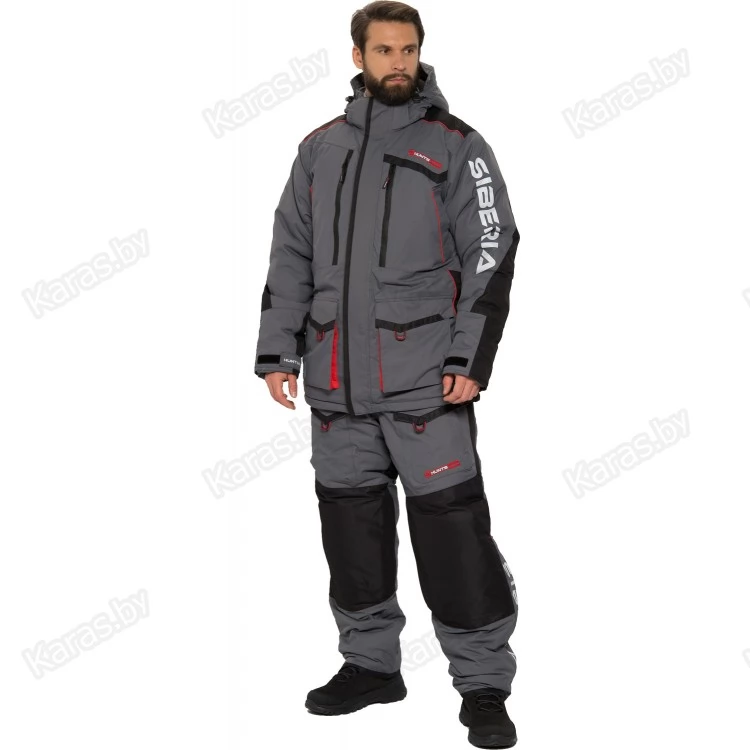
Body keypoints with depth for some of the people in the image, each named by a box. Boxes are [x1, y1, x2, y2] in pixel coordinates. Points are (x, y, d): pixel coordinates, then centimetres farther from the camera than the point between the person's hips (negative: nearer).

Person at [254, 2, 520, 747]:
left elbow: (491, 256, -3)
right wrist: (277, 351, 8)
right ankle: (370, 663, 26)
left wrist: (470, 359, -11)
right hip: (336, 379, 5)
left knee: (450, 524, -6)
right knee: (350, 519, 11)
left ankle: (482, 684, 5)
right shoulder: (320, 149, 14)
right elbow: (290, 256, 15)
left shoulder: (456, 147, 2)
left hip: (424, 377, -4)